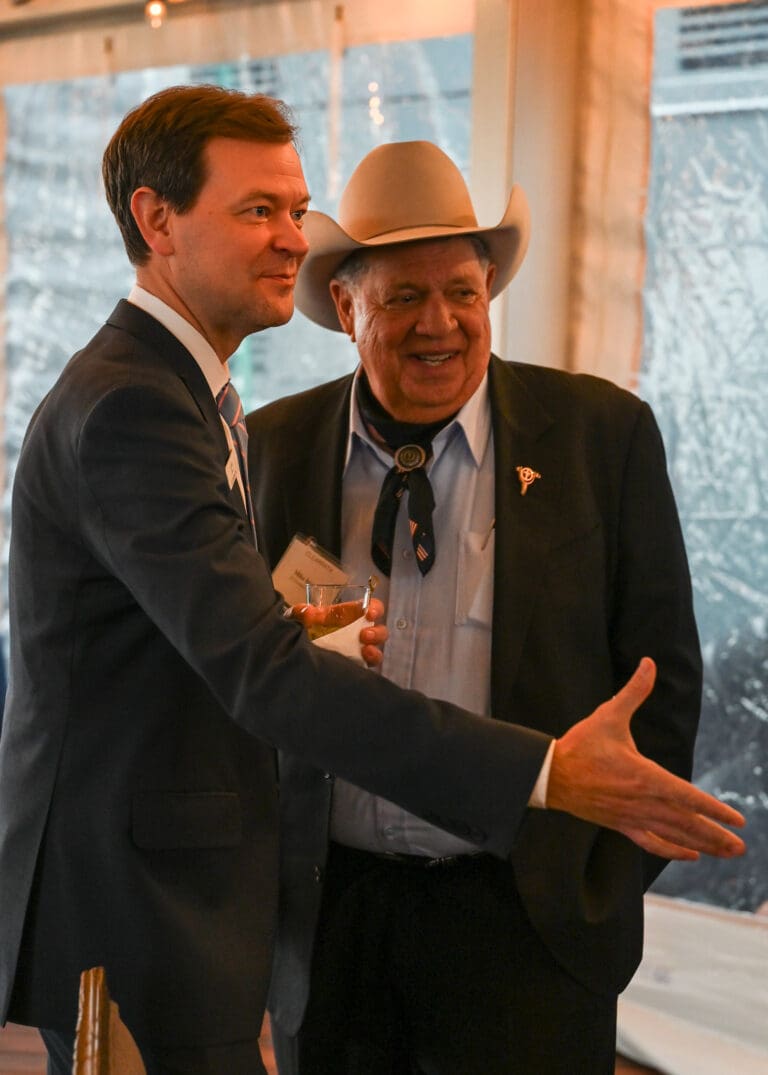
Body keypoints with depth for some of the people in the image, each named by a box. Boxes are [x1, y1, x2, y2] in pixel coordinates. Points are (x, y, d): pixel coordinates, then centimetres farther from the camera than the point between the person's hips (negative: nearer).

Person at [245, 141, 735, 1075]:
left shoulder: (603, 434, -2)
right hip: (326, 917, 2)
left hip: (528, 919, -2)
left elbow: (661, 672, 1)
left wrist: (609, 881, -3)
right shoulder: (275, 446, 2)